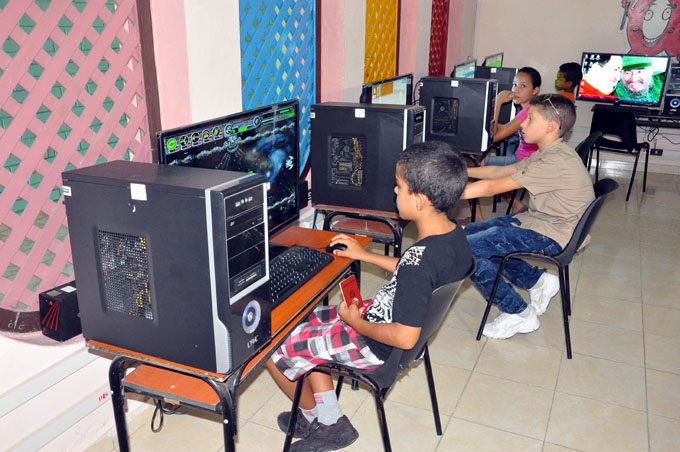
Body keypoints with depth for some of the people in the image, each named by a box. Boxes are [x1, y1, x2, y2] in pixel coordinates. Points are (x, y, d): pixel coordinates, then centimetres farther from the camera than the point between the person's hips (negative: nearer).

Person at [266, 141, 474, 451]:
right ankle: (329, 421, 23)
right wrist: (364, 255, 10)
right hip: (384, 318, 9)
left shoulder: (419, 261, -35)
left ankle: (316, 417, 30)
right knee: (306, 323, 20)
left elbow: (405, 338, -32)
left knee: (274, 349, 3)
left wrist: (356, 322, -16)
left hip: (376, 345, -9)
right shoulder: (455, 235, -7)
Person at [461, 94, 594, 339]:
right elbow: (500, 171, 14)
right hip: (537, 220, 10)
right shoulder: (546, 154, 8)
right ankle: (538, 280, 13)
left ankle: (518, 314, -4)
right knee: (471, 232, 14)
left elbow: (491, 187, -25)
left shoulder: (556, 161, -24)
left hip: (551, 236, -10)